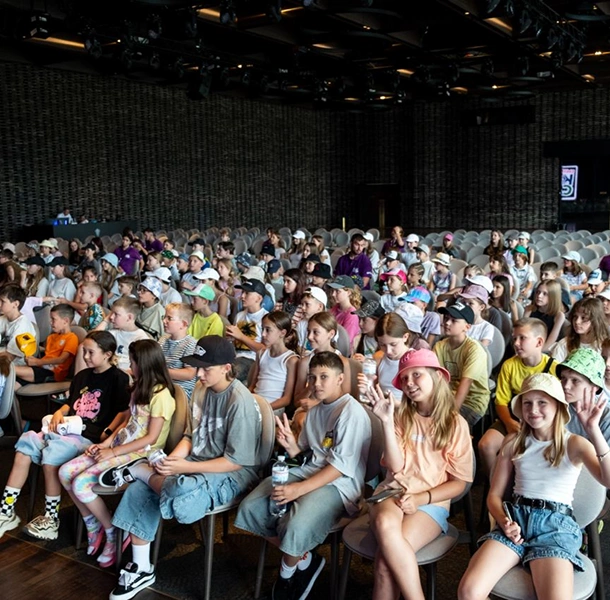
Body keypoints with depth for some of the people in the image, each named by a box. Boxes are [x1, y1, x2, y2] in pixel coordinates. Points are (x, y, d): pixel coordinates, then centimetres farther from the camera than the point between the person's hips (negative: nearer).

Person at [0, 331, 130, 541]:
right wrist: (59, 413, 9)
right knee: (25, 444, -9)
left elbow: (124, 412, -12)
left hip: (89, 437, -8)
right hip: (66, 429, 8)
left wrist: (107, 434, -19)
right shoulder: (82, 376, 21)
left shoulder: (118, 378, -5)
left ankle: (51, 521, -15)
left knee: (51, 454, -30)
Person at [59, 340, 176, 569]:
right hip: (120, 445, 9)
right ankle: (93, 526, 11)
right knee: (65, 472, -4)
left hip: (140, 454, -9)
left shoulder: (160, 394, -17)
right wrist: (105, 443, -1)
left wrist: (113, 452, -16)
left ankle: (113, 533, 0)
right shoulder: (140, 387, 13)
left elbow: (151, 438, -18)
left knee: (81, 484, -20)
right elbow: (126, 422, 13)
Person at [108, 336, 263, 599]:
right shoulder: (201, 389, 2)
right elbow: (191, 436, 11)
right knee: (137, 492, -8)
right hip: (196, 463, 8)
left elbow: (236, 461, -21)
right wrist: (171, 460, -10)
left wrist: (185, 467, -22)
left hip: (232, 474, -8)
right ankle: (141, 569, 6)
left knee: (178, 499, -35)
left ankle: (138, 469, -5)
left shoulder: (240, 402, -22)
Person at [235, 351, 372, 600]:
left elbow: (342, 466, -18)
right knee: (250, 508, -8)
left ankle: (288, 568, 4)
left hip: (339, 484, -8)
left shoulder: (352, 412, -12)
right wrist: (291, 445, -5)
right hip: (308, 471, 8)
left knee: (294, 529, -33)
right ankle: (303, 559, 7)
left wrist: (300, 489, -25)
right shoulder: (314, 411, 16)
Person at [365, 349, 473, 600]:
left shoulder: (456, 424, 1)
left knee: (386, 560, -30)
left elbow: (459, 482, 3)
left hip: (432, 502, -1)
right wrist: (386, 421, -17)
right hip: (393, 493, 2)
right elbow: (395, 467, -7)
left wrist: (420, 499, -12)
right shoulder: (401, 416, 5)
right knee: (385, 525, -36)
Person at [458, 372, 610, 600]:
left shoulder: (575, 444, 3)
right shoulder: (514, 443, 11)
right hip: (516, 518, 2)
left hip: (557, 524, -2)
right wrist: (504, 521, -9)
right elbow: (494, 495, 12)